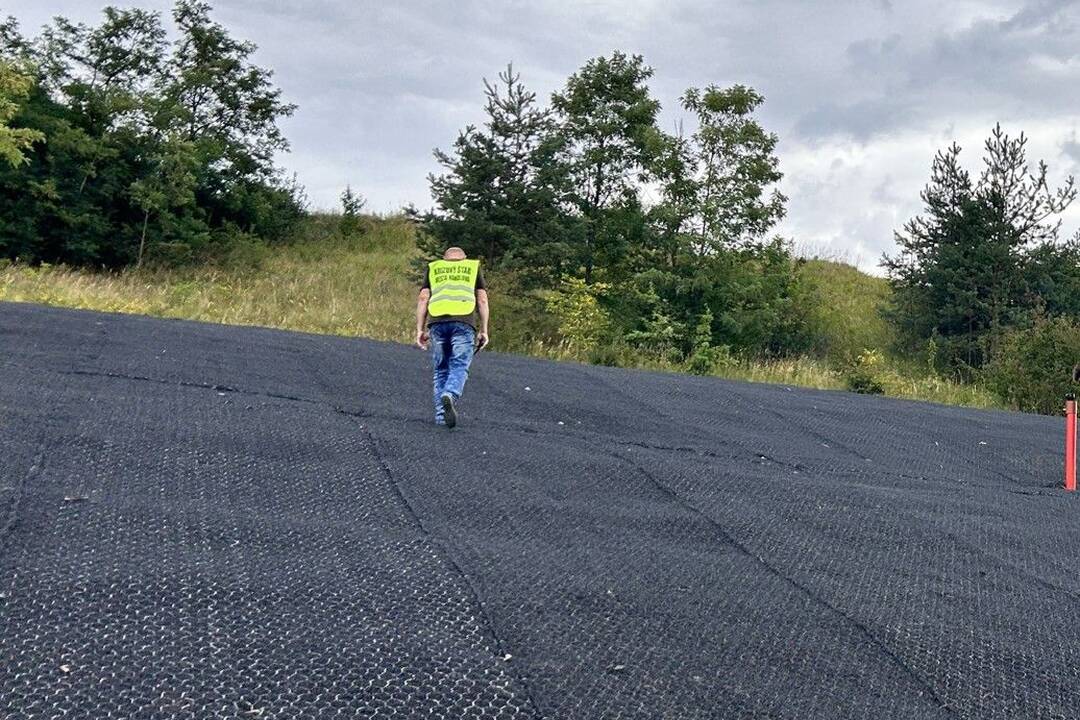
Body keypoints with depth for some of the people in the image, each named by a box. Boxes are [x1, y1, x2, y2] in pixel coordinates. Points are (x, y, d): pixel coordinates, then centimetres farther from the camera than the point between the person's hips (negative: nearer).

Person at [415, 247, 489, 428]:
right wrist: (484, 330, 12)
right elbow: (482, 300, 13)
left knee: (440, 370, 11)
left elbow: (423, 299, 14)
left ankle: (441, 416, 5)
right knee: (459, 367, -2)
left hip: (437, 321, 2)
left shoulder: (433, 268, 27)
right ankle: (450, 395, -31)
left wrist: (420, 330, 11)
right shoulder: (474, 267, 24)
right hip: (464, 321, -2)